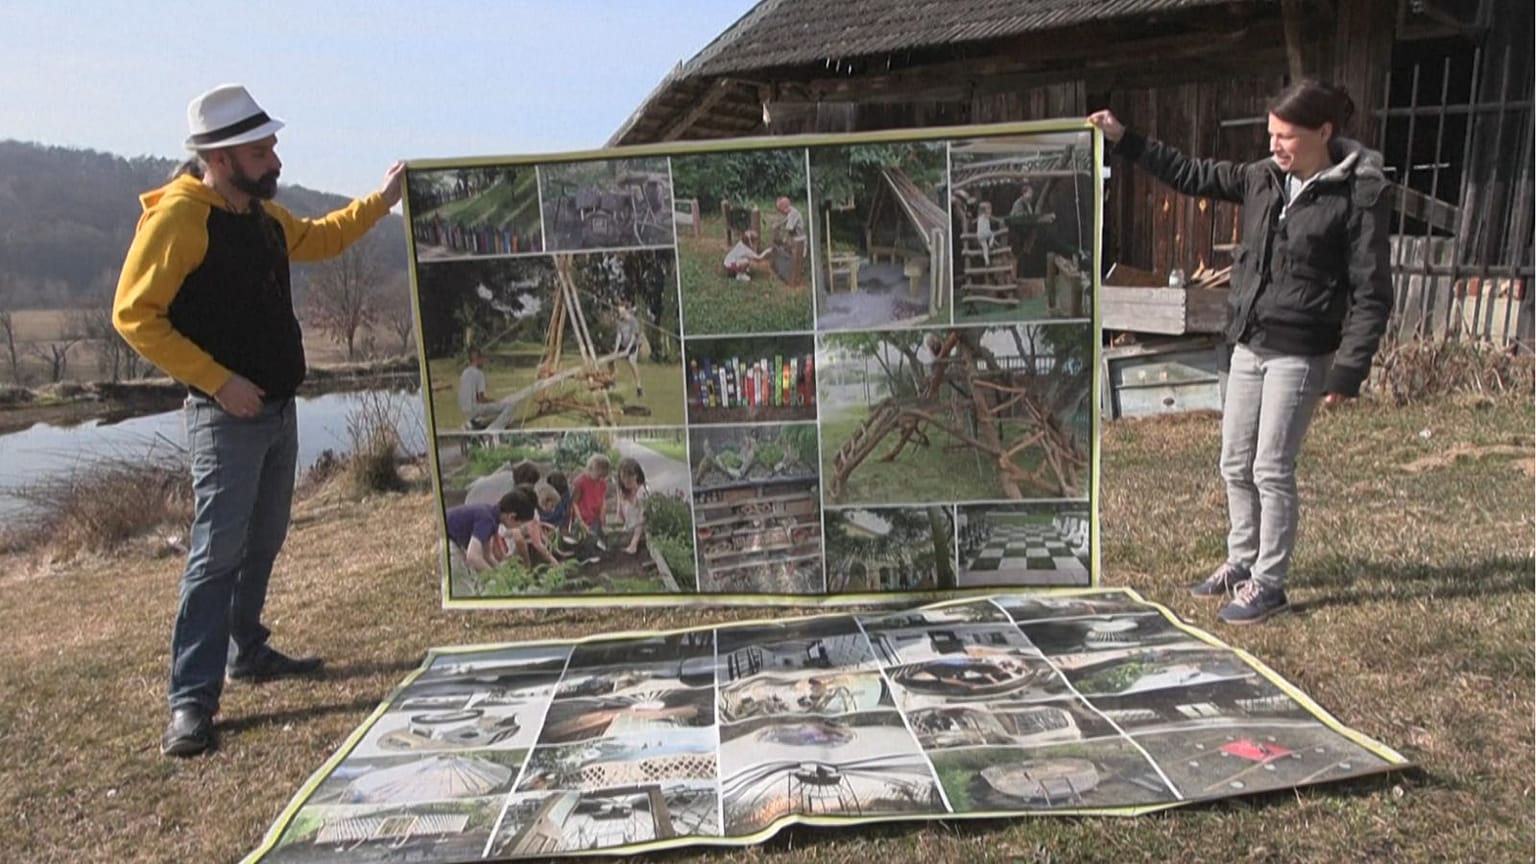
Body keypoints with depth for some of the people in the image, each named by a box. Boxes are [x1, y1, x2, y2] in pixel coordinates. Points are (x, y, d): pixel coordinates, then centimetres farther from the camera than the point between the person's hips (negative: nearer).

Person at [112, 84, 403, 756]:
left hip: (278, 409, 9)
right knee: (218, 553, -8)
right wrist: (217, 380, -21)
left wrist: (381, 200, 27)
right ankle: (192, 700, -1)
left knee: (263, 543, 16)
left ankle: (247, 652, 31)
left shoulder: (263, 213, 11)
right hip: (226, 416, -8)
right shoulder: (178, 217, -15)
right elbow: (134, 314, -16)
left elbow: (316, 240, 32)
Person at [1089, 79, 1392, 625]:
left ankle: (1268, 584, 14)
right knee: (1235, 464, 13)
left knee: (1271, 469, -1)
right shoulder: (1263, 178, 6)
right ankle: (1241, 564, 30)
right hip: (1246, 345, 7)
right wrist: (1124, 140, 11)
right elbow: (1189, 174, 15)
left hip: (1299, 354, -6)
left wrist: (1348, 372, -16)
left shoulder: (1359, 195, -11)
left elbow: (1371, 294, -11)